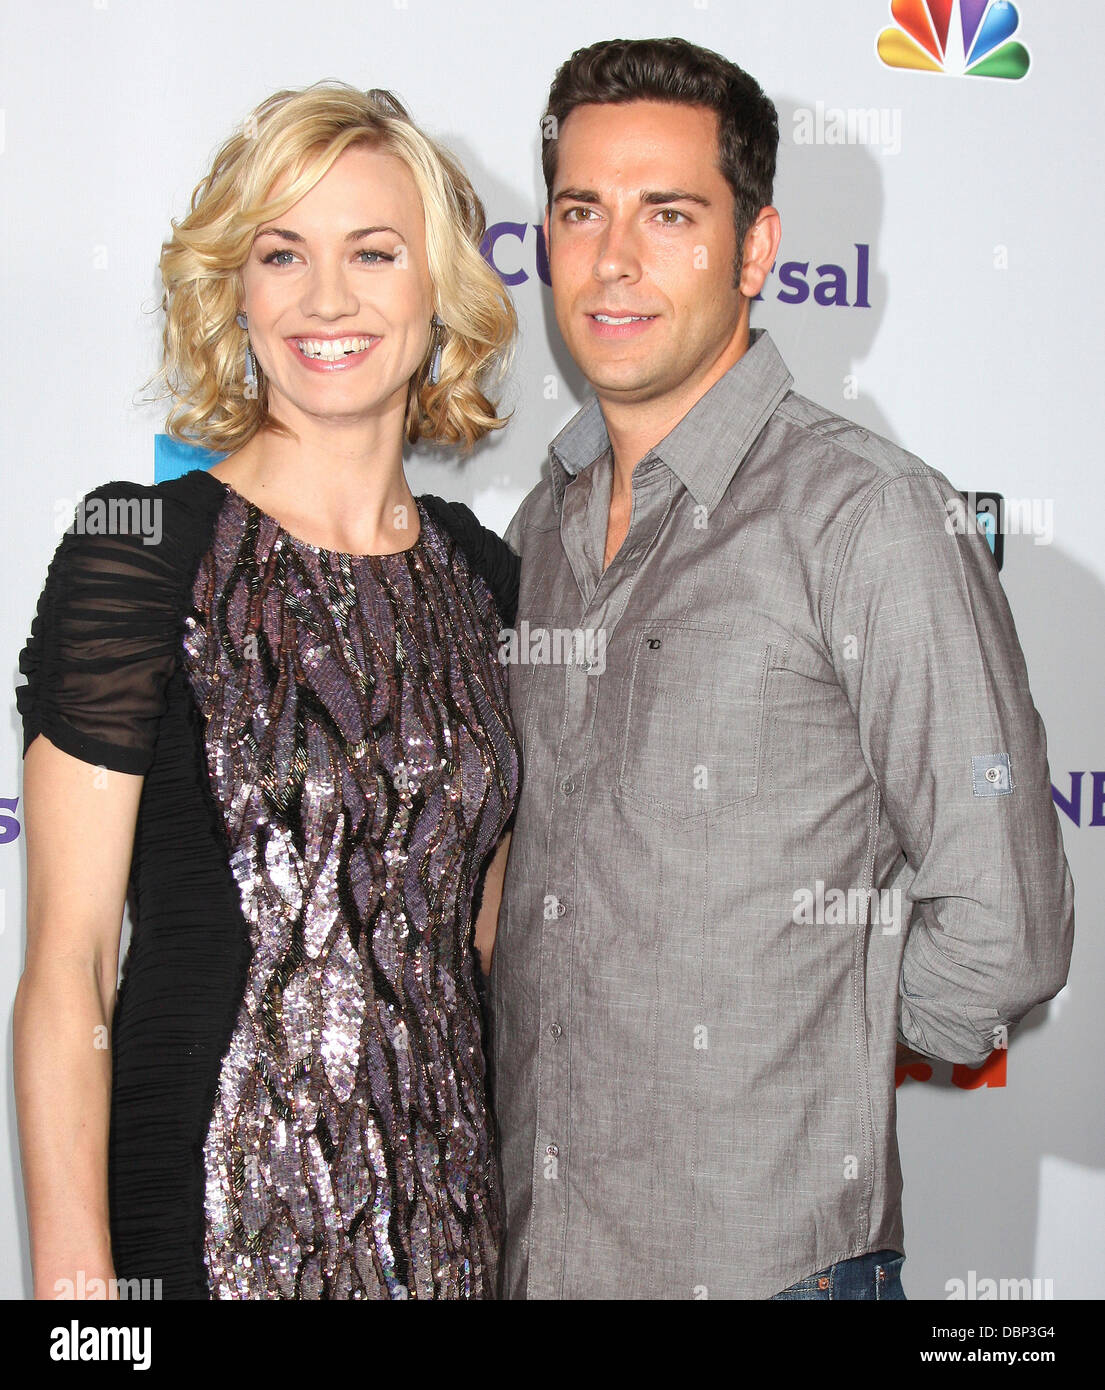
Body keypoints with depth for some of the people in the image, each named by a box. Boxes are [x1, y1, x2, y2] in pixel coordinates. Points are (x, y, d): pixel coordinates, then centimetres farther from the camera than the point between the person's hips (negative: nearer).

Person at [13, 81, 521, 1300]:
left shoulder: (474, 571, 5)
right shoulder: (141, 551, -10)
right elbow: (65, 970, -11)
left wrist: (516, 1195, 9)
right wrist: (74, 1270, -15)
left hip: (444, 1211, 5)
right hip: (203, 1214, -4)